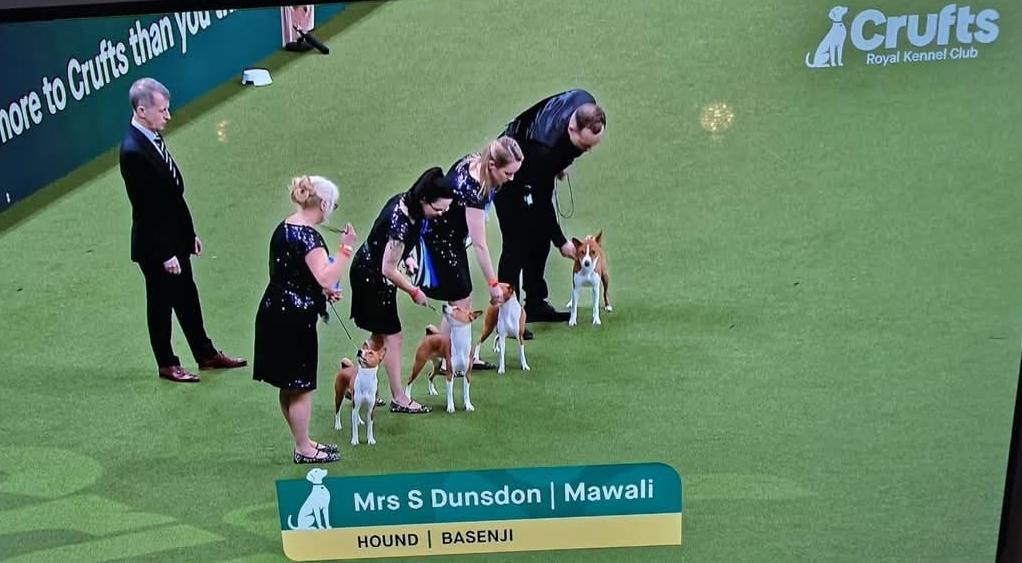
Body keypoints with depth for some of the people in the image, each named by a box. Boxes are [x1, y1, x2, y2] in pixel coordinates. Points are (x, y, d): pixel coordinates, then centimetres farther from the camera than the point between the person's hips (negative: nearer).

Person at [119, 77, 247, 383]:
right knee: (161, 303, 9)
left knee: (188, 298, 19)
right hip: (155, 246, -9)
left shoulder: (153, 137, 3)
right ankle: (166, 364, 26)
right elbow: (144, 209, -23)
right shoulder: (133, 151, -25)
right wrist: (164, 253, -20)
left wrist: (190, 233, 14)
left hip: (176, 237, 9)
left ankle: (206, 354, 33)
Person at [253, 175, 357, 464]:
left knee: (289, 387, 18)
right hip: (294, 320, -10)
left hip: (275, 313, 10)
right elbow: (326, 278, -29)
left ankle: (303, 441, 32)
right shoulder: (308, 236, -20)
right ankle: (303, 450, 16)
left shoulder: (285, 227, 10)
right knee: (301, 388, 4)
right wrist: (346, 248, -23)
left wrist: (323, 292, 15)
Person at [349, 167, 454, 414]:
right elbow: (388, 269, -27)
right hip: (372, 276, -9)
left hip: (370, 271, 9)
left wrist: (406, 257, 1)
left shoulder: (405, 200, -7)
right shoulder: (401, 223, -34)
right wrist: (414, 292, -14)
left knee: (379, 335, 17)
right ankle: (399, 399, 9)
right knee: (392, 336, -1)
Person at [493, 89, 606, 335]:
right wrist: (561, 241, -22)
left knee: (541, 239, 11)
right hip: (511, 178, -7)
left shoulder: (586, 104, -25)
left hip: (538, 170, 8)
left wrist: (560, 164, 11)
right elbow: (542, 200, -30)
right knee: (517, 243, -9)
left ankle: (535, 304, 23)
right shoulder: (544, 147, -43)